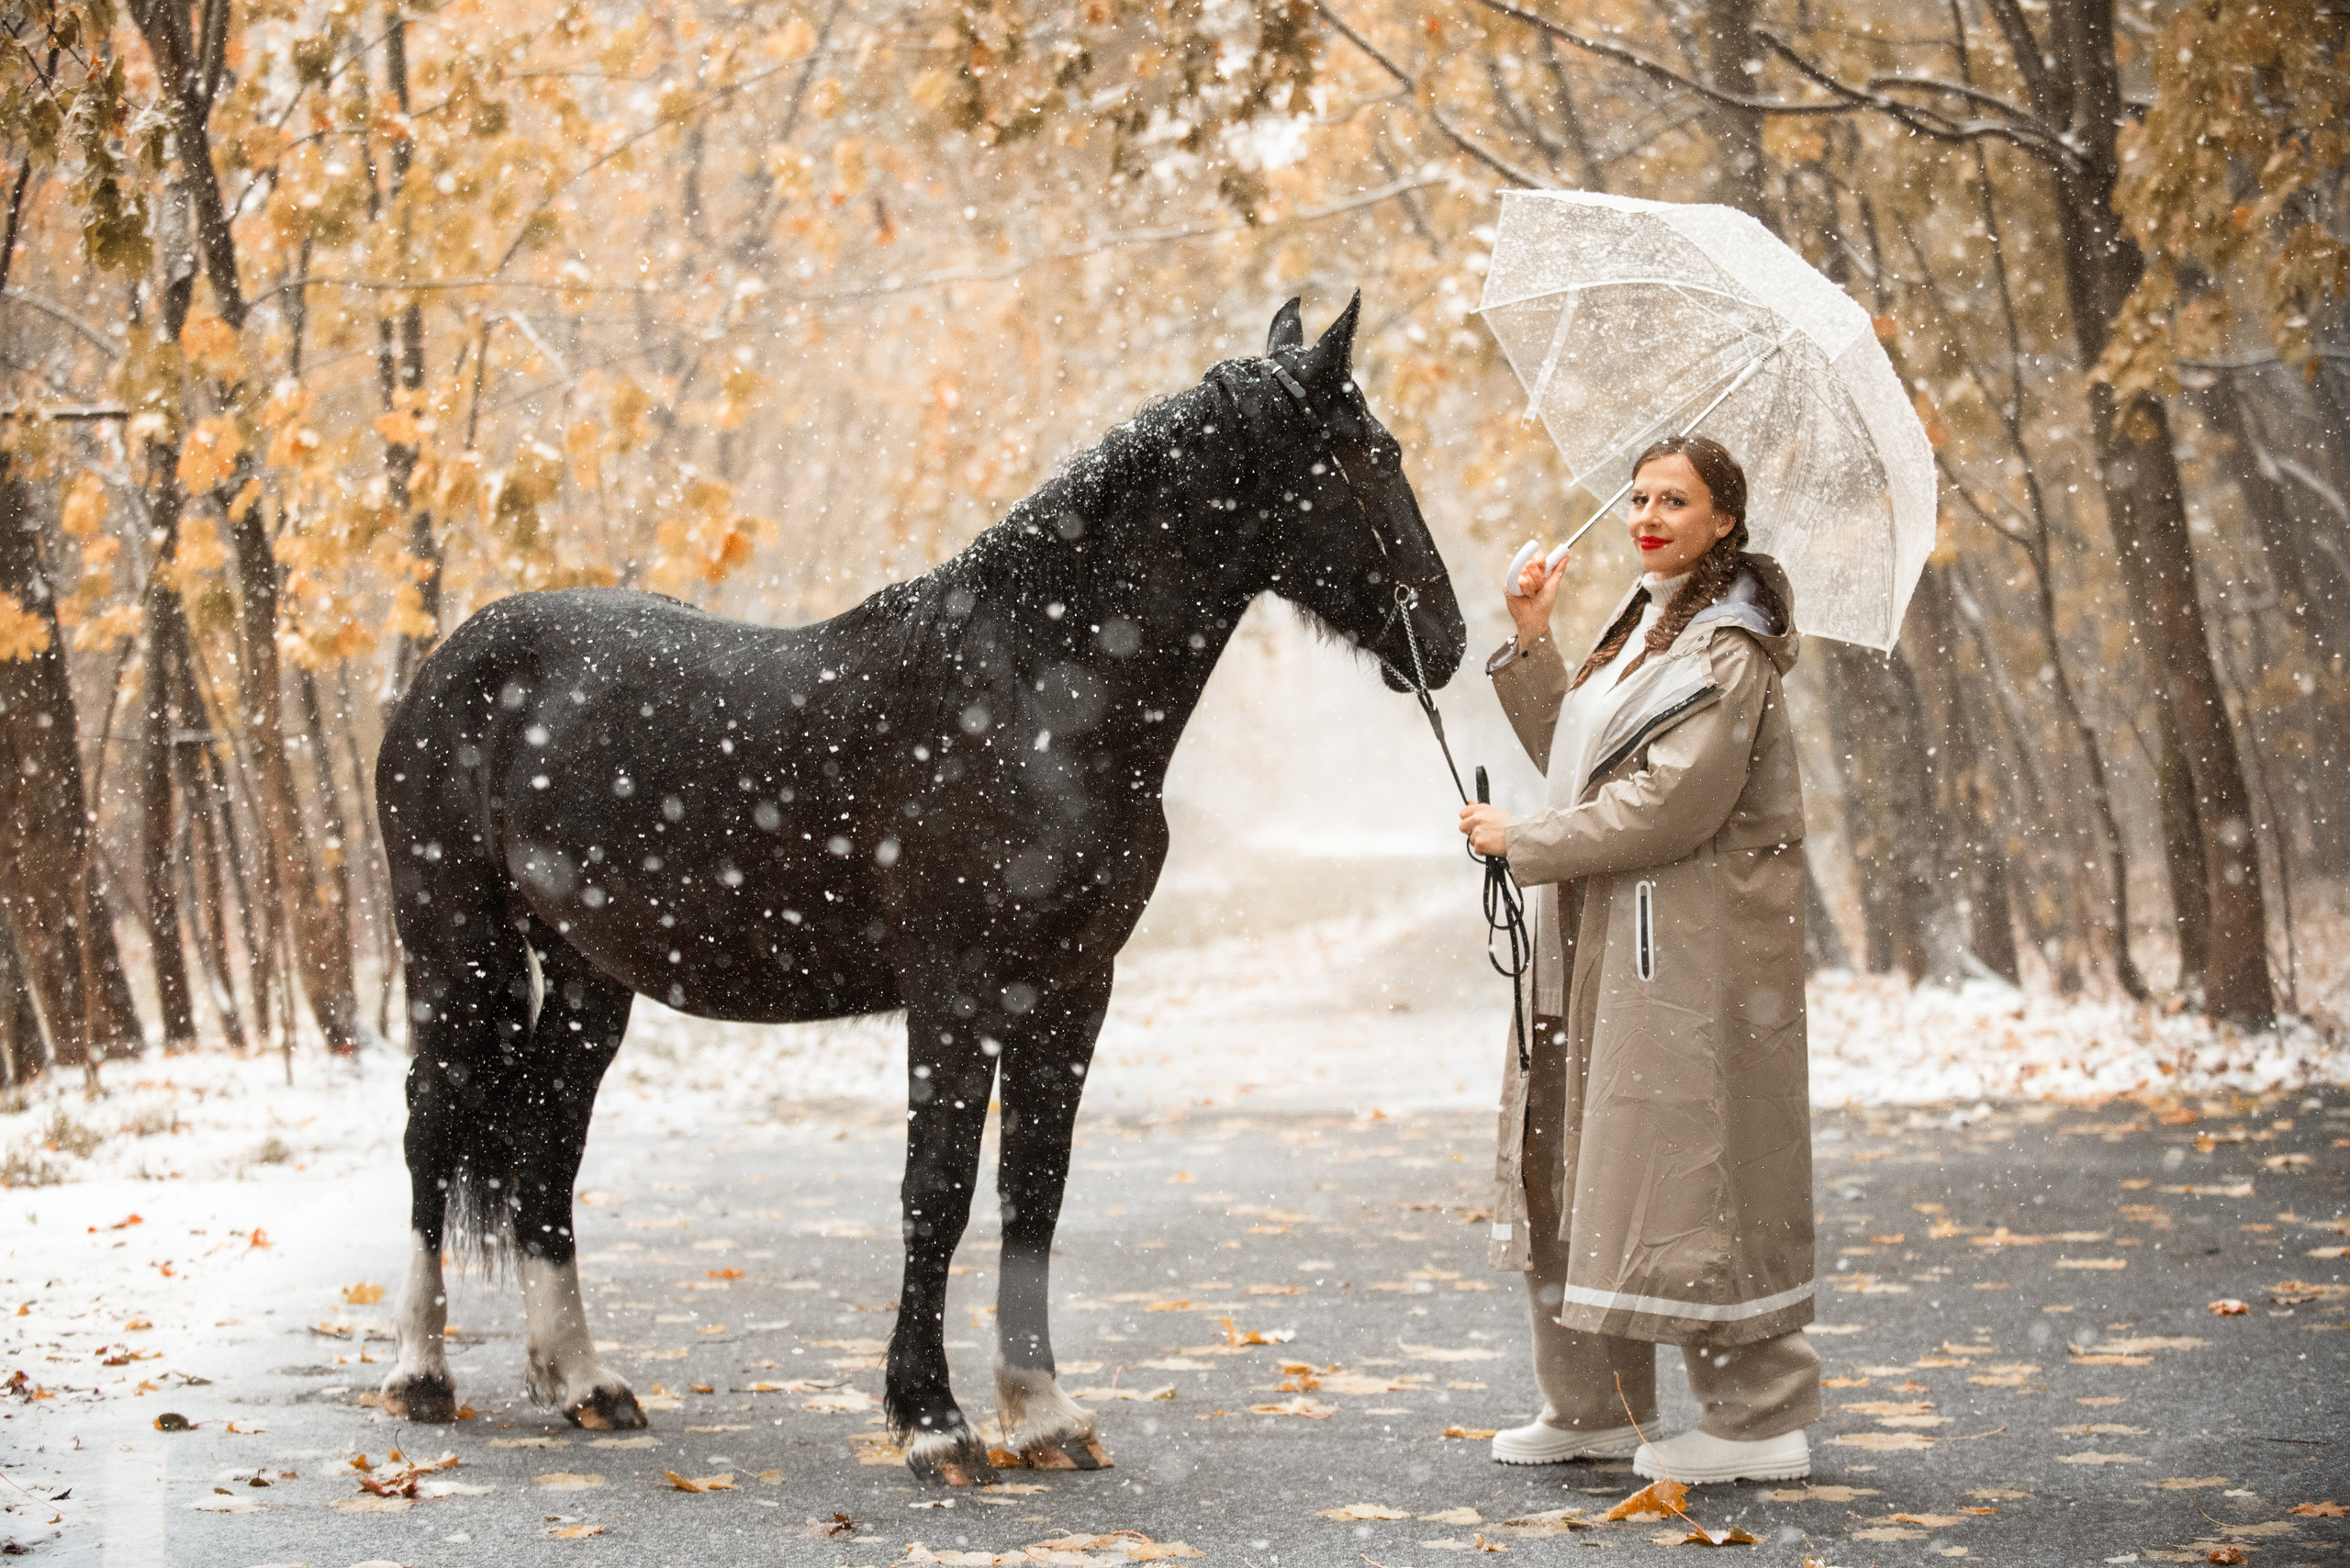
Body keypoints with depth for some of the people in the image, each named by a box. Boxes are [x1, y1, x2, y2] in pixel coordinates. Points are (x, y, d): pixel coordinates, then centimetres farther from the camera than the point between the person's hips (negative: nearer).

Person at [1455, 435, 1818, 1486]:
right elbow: (1575, 755, 18)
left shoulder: (1726, 648, -13)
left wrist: (1524, 842, -13)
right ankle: (1594, 1404, 22)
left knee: (1688, 1160, -7)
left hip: (1691, 943, -10)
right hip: (1607, 938, 10)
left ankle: (1762, 1419, 1)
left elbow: (1669, 804, -20)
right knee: (1572, 1151, 12)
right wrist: (1532, 644, 7)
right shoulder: (1644, 622, 16)